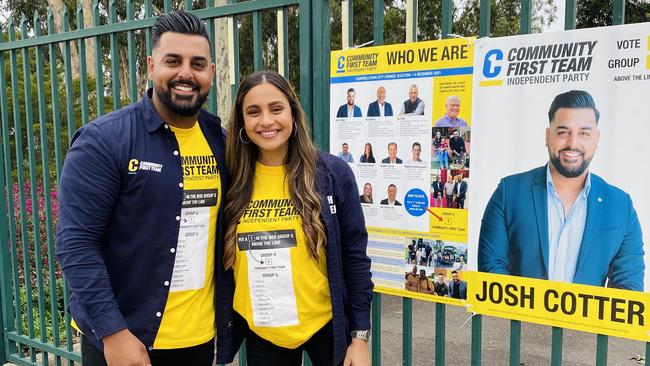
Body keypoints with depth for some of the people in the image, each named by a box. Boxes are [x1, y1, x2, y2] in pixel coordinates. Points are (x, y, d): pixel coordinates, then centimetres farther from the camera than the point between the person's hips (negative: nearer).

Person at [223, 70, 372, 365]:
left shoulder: (333, 173, -10)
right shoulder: (232, 181, -4)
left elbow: (355, 258, -6)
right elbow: (223, 260, 6)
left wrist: (360, 336, -5)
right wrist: (223, 323, 8)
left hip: (327, 327, -2)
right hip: (260, 332, 2)